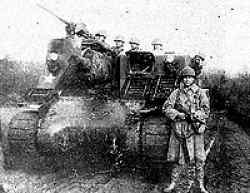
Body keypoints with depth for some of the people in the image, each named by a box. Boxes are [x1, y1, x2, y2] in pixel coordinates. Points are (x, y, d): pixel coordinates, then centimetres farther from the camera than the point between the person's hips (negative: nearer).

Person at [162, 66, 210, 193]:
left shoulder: (200, 93, 4)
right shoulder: (176, 93, 7)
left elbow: (206, 111, -1)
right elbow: (166, 108, 3)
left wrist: (194, 115, -17)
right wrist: (178, 114, -12)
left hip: (195, 129, -1)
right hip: (179, 129, 1)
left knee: (197, 159, -1)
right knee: (178, 158, 8)